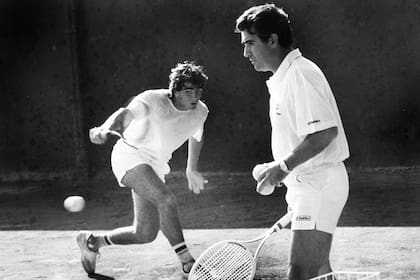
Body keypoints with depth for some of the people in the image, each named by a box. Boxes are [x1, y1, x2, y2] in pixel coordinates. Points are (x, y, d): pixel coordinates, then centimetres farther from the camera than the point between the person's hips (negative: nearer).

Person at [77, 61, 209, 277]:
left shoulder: (200, 112, -1)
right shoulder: (154, 100, -19)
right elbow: (126, 114, -30)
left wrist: (191, 169, 29)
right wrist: (106, 129, -51)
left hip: (155, 166, 7)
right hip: (131, 155, -7)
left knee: (145, 234, 1)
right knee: (166, 198, -32)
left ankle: (92, 241, 24)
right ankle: (187, 261, -24)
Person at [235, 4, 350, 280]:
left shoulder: (301, 74, -17)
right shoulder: (281, 79, 15)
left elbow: (325, 132, -25)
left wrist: (284, 166, -21)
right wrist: (280, 168, 12)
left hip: (319, 184, -11)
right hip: (307, 185, 11)